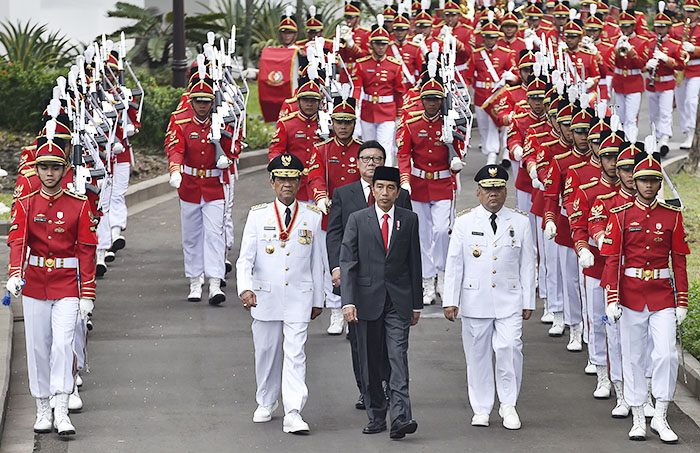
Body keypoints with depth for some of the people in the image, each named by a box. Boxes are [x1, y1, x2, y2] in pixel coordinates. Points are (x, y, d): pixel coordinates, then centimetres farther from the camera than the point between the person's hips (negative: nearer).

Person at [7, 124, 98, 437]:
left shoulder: (79, 205, 0)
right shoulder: (26, 205, 2)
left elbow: (86, 251, 0)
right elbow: (17, 241, -11)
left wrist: (87, 294, -5)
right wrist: (15, 275, -30)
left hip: (67, 286, -2)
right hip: (34, 284, 2)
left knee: (63, 344, -13)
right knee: (38, 347, 6)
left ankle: (62, 413, -12)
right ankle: (43, 410, 18)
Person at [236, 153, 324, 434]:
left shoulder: (312, 217, 2)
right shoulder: (258, 215, 0)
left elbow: (317, 261, 9)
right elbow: (245, 258, -5)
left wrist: (318, 299, 12)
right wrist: (245, 288, -22)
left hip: (299, 298, -1)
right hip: (265, 296, 1)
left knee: (295, 354, -9)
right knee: (266, 353, 13)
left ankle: (293, 413, -13)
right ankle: (266, 403, 33)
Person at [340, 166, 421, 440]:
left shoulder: (409, 220, 6)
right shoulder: (357, 220, 3)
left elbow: (414, 263, 10)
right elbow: (347, 262, -2)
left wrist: (416, 304, 9)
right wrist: (348, 301, -13)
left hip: (399, 300, 0)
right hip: (367, 300, 1)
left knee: (398, 357, -12)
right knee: (370, 362, 6)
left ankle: (400, 418, -20)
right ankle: (376, 417, 17)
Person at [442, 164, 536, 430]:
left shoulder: (520, 222, 5)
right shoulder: (464, 222, 3)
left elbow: (528, 265, 7)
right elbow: (454, 264, 3)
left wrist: (528, 302, 4)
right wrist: (450, 300, -2)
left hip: (510, 301, -1)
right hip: (474, 301, 1)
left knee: (510, 348, -15)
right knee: (477, 354, 5)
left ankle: (508, 405, -1)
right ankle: (481, 409, 16)